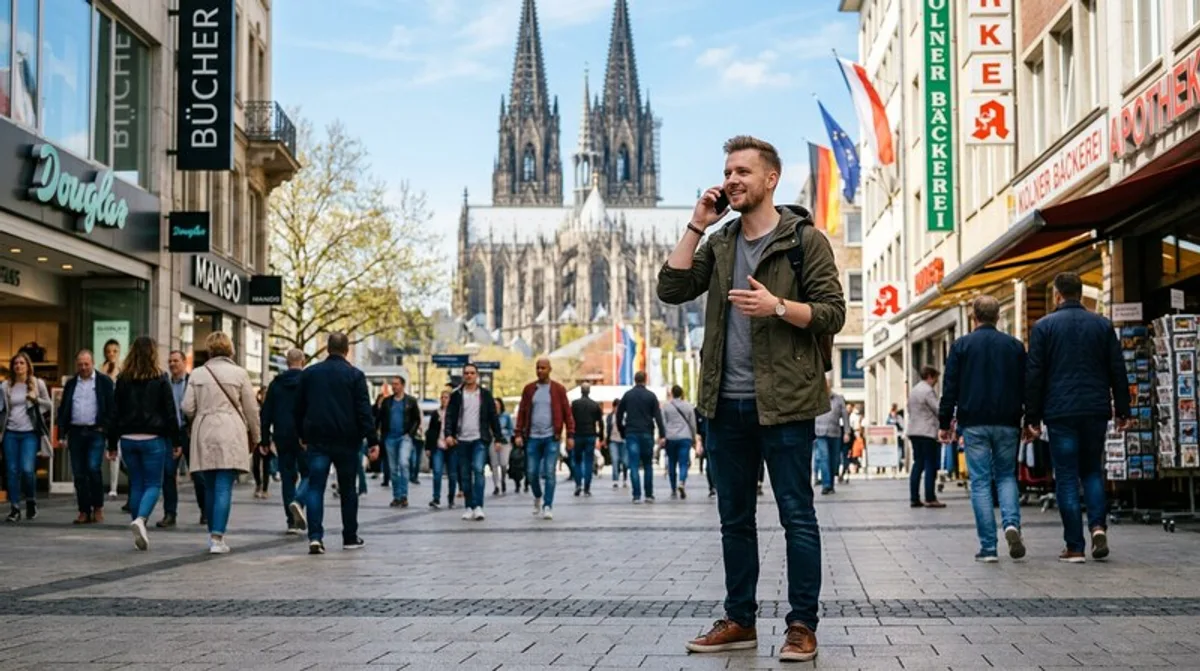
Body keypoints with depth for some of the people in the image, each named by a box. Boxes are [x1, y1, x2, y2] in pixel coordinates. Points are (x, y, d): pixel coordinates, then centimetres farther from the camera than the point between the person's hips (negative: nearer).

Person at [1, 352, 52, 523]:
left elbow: (49, 405, 7)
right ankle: (15, 507, 10)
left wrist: (36, 400, -13)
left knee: (27, 469, -13)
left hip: (30, 433, -2)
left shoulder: (37, 384, 3)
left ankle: (31, 501, 11)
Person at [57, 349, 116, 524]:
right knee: (79, 474, 3)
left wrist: (105, 428, -9)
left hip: (95, 432, -4)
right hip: (75, 433, 4)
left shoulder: (104, 382, 3)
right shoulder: (70, 384, 14)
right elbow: (63, 410, 13)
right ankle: (84, 511, 9)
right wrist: (62, 434, 5)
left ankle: (98, 507, 0)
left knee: (93, 469, -15)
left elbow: (111, 408, 0)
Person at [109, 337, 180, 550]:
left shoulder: (123, 379, 4)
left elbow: (115, 412, 5)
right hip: (153, 438, -3)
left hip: (128, 438, 3)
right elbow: (170, 412, -4)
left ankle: (140, 533, 13)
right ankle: (140, 519, -24)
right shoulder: (160, 379, -4)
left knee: (136, 485, 12)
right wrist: (176, 441, 2)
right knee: (153, 485, 2)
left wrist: (112, 444, 10)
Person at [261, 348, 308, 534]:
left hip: (282, 437, 3)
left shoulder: (276, 384, 7)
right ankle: (298, 501, -22)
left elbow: (266, 413, 8)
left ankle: (292, 522, 6)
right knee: (308, 473, 7)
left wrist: (265, 440, 12)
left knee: (287, 477, 8)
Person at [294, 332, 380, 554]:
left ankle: (315, 536, -15)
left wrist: (302, 435, 24)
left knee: (315, 488, -1)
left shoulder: (309, 373, 7)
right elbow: (364, 411, -9)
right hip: (347, 441, -2)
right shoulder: (355, 375, -4)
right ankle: (350, 538, 15)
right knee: (348, 489, 9)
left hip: (317, 439, 2)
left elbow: (299, 408, 13)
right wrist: (372, 440, -8)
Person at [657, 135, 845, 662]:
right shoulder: (719, 243, 14)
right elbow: (671, 289, 3)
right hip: (726, 404, 6)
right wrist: (696, 226, -1)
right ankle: (739, 620, 21)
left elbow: (832, 313, -6)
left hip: (782, 402, -6)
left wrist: (777, 307, -21)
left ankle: (802, 625, 6)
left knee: (796, 515, -1)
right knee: (734, 518, 12)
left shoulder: (805, 240, -2)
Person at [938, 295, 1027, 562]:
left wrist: (944, 423, 4)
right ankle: (1012, 523, -12)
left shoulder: (961, 345, 0)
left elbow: (950, 387, -2)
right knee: (1006, 475, 14)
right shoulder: (1015, 346, 6)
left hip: (974, 423, -2)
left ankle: (988, 547, -3)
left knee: (980, 481, 0)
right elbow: (1026, 386, 7)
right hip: (1007, 423, 2)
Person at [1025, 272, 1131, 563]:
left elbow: (1033, 375, -3)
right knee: (1092, 470, 17)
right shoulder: (1103, 325, 8)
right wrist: (1122, 411, 13)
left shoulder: (1044, 326, 0)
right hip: (1096, 410, 3)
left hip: (1060, 413, -3)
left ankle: (1075, 547, -1)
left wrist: (1032, 418, 1)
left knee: (1066, 477, 1)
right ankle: (1098, 525, -5)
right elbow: (1118, 371, 8)